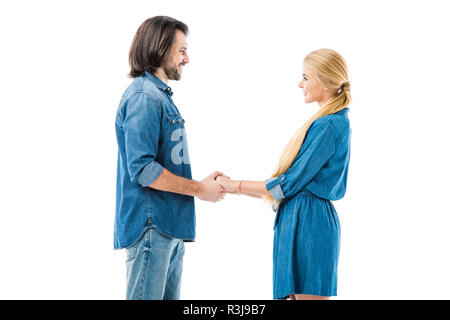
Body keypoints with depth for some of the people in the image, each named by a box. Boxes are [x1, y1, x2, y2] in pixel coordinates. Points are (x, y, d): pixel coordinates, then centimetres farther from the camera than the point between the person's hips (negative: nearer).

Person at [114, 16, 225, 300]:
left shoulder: (161, 95, 18)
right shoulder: (144, 96, -14)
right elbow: (142, 169, -21)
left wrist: (201, 184, 10)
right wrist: (199, 189, -13)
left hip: (170, 226, 10)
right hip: (151, 226, -10)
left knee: (169, 296, 15)